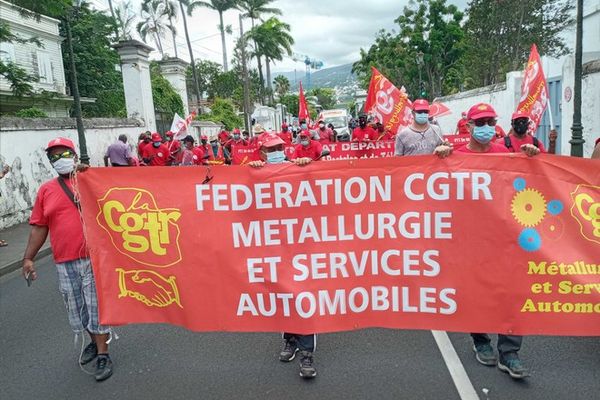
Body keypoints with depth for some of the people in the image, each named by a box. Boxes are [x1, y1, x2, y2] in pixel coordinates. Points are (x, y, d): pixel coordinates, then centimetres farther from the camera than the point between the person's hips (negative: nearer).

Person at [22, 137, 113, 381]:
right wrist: (28, 257, 6)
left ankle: (103, 355, 16)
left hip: (93, 257, -4)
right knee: (76, 309, 15)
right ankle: (95, 341, 38)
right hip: (65, 262, 4)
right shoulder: (46, 190, 8)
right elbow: (39, 227, 10)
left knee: (97, 306, 2)